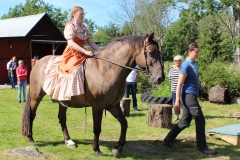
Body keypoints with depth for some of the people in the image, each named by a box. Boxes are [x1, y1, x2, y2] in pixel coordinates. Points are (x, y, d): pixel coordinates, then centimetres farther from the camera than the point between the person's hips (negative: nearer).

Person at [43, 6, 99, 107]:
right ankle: (64, 98, -25)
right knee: (74, 70, -30)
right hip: (71, 54, -8)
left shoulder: (83, 28, 14)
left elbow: (90, 42, 14)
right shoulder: (70, 26, -9)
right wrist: (85, 52, -28)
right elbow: (71, 43, -20)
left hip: (81, 54, 8)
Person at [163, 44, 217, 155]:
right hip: (188, 95, -9)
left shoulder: (195, 64, 12)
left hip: (192, 95, 9)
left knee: (185, 121, 12)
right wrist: (177, 101, -18)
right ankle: (202, 147, 6)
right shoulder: (186, 65, -13)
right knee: (200, 120, -4)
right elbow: (179, 84, -15)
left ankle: (168, 140, 19)